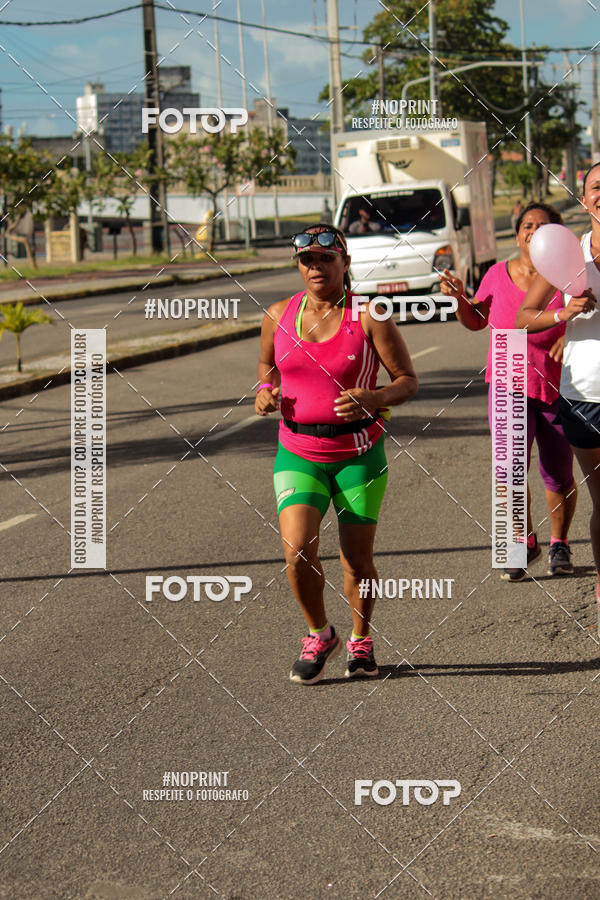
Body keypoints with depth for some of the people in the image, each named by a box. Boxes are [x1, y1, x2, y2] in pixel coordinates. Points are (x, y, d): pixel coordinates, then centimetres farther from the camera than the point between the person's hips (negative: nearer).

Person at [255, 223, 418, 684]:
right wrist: (266, 389, -1)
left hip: (359, 454, -2)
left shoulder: (368, 317, -8)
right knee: (298, 550, -16)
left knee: (357, 560, 3)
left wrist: (371, 399, -23)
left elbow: (408, 380, -4)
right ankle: (320, 635, 10)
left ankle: (360, 641, 31)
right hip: (298, 452, 2)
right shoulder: (279, 315, 2)